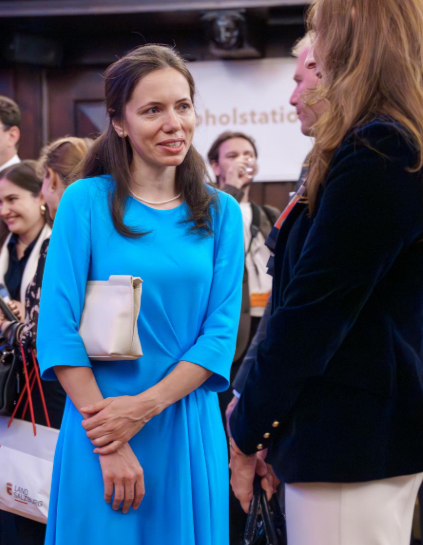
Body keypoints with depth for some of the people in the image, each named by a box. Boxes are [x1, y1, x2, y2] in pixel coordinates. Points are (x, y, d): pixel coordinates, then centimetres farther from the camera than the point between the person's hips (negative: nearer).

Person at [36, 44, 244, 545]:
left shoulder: (220, 213, 6)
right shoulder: (86, 202, -3)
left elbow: (222, 330, -1)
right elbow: (58, 329, -8)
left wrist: (145, 407, -14)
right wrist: (109, 445, -15)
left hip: (189, 428, 3)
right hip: (101, 428, -2)